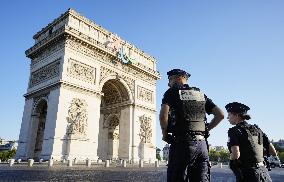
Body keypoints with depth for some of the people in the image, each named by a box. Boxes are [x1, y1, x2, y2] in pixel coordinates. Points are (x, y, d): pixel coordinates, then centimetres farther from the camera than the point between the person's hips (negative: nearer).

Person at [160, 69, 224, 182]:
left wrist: (165, 134, -1)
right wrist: (206, 129, 16)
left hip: (182, 143, -5)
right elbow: (220, 115, 12)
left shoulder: (172, 92, 1)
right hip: (202, 144, 5)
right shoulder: (201, 94, 17)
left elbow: (163, 116, -15)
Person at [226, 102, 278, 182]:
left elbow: (236, 154, -24)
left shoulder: (234, 131, -10)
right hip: (264, 172, 7)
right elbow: (274, 152, 10)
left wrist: (231, 158, -2)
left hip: (248, 175, -7)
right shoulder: (257, 129, 10)